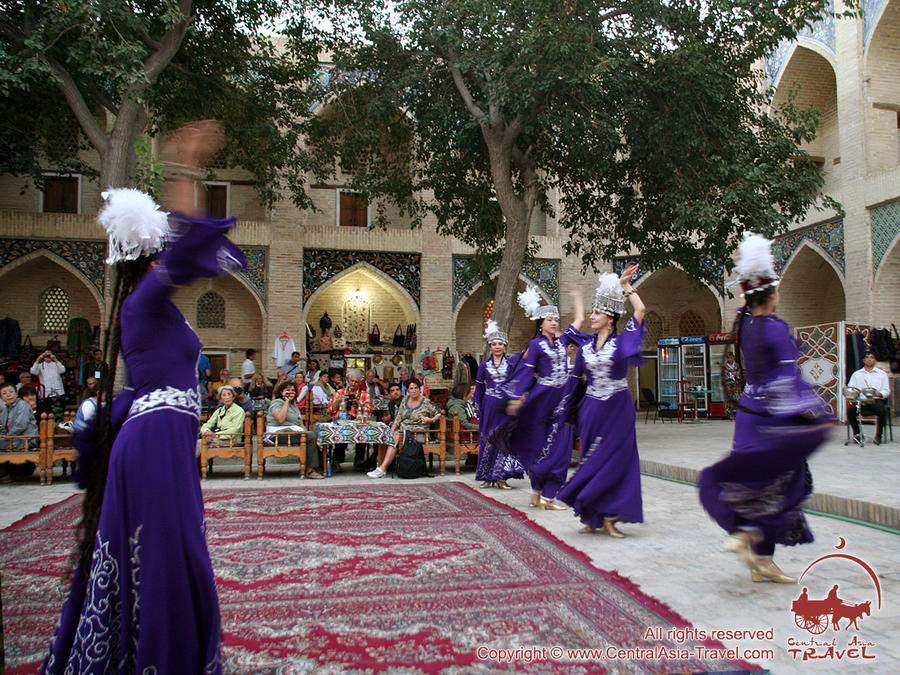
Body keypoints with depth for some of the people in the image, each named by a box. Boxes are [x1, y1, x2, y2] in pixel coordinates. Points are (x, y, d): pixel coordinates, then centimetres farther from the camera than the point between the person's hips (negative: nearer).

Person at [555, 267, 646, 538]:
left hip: (617, 410, -3)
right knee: (592, 461, 6)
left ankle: (608, 516, 4)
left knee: (614, 460, -3)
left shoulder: (621, 342, -3)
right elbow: (576, 380, 13)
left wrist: (626, 286, -4)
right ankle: (595, 518, 15)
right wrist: (567, 410, 14)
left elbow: (640, 310, -13)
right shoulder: (585, 348, 8)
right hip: (591, 410, 4)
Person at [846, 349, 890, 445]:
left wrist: (878, 394, -16)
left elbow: (886, 391, 6)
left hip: (876, 400, -1)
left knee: (882, 411, -33)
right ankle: (857, 434, -6)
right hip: (860, 401, 1)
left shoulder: (882, 374, 16)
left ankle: (878, 435, -12)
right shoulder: (856, 374, 19)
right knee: (850, 410, -28)